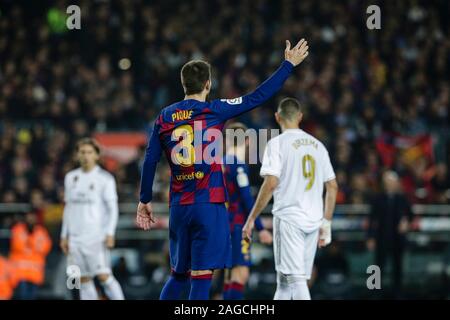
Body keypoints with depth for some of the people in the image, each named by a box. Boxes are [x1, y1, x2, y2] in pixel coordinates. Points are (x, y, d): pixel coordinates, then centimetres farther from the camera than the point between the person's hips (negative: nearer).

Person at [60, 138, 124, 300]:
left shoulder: (105, 178, -2)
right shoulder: (70, 177, 14)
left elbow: (113, 208, -4)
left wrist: (110, 234, -15)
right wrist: (64, 236, 15)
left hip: (97, 237, -5)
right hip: (75, 237, 5)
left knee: (103, 276, -14)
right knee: (84, 280, 2)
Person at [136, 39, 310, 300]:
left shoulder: (165, 117, 7)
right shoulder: (214, 111, -5)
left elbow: (150, 161, 7)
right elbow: (257, 98, -3)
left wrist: (145, 200, 17)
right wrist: (289, 65, 6)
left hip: (179, 207, 5)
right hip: (209, 205, -5)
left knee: (179, 275, 18)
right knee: (202, 277, -6)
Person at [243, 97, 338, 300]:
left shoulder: (277, 143, -5)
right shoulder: (317, 145, 13)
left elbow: (271, 184, -14)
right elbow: (333, 187, 13)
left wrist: (251, 218, -8)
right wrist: (326, 223, 19)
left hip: (288, 218, -6)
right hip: (313, 221, 6)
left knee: (296, 280, -9)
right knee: (285, 282, 13)